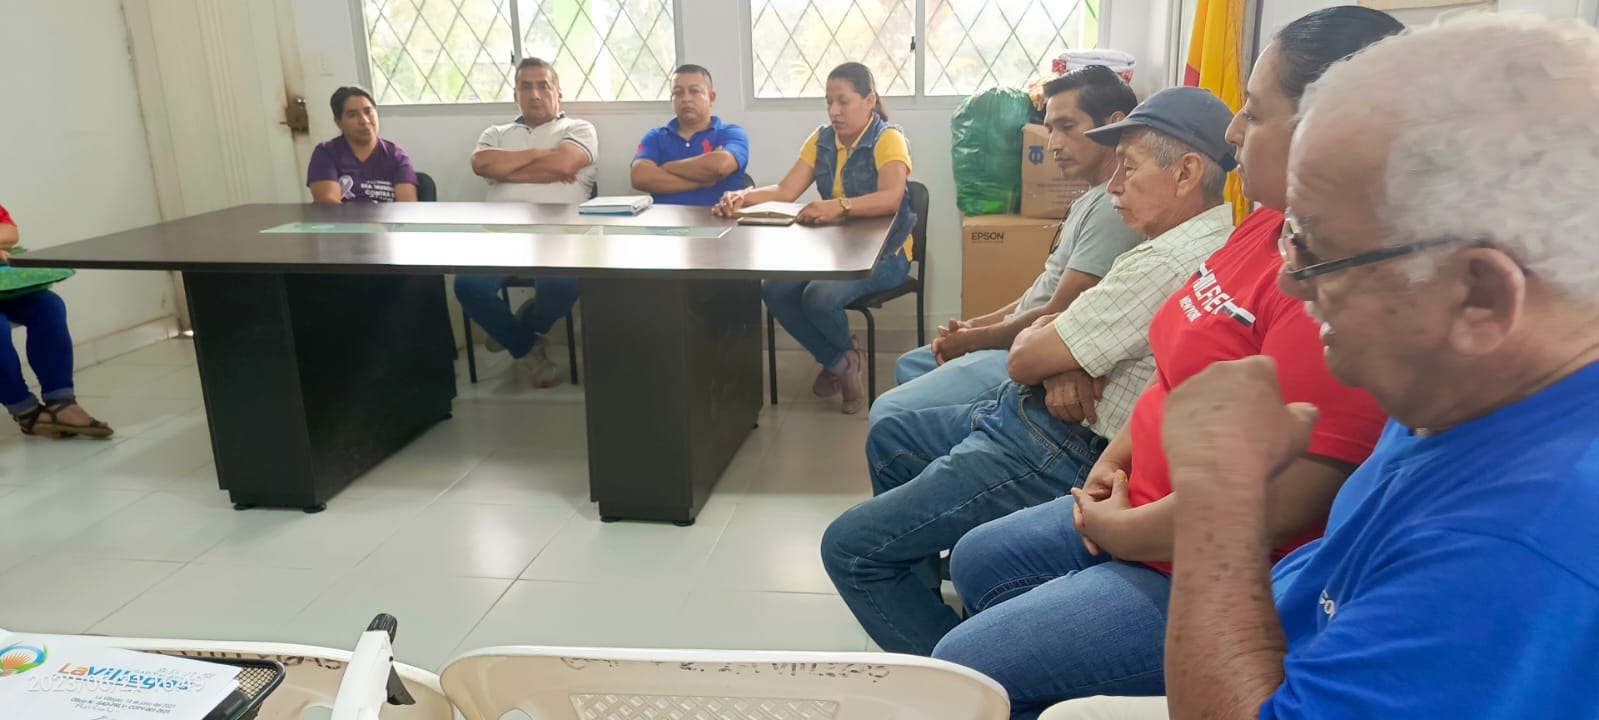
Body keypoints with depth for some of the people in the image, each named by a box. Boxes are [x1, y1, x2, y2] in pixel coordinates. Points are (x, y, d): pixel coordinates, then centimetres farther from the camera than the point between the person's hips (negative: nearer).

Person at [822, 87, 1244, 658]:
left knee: (849, 549, -10)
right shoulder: (1211, 237, 8)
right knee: (887, 440, 27)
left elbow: (1025, 360, -19)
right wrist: (1069, 365, -6)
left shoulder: (1170, 262, -26)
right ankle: (919, 605, 35)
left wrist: (1037, 335, 4)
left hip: (1060, 452, -11)